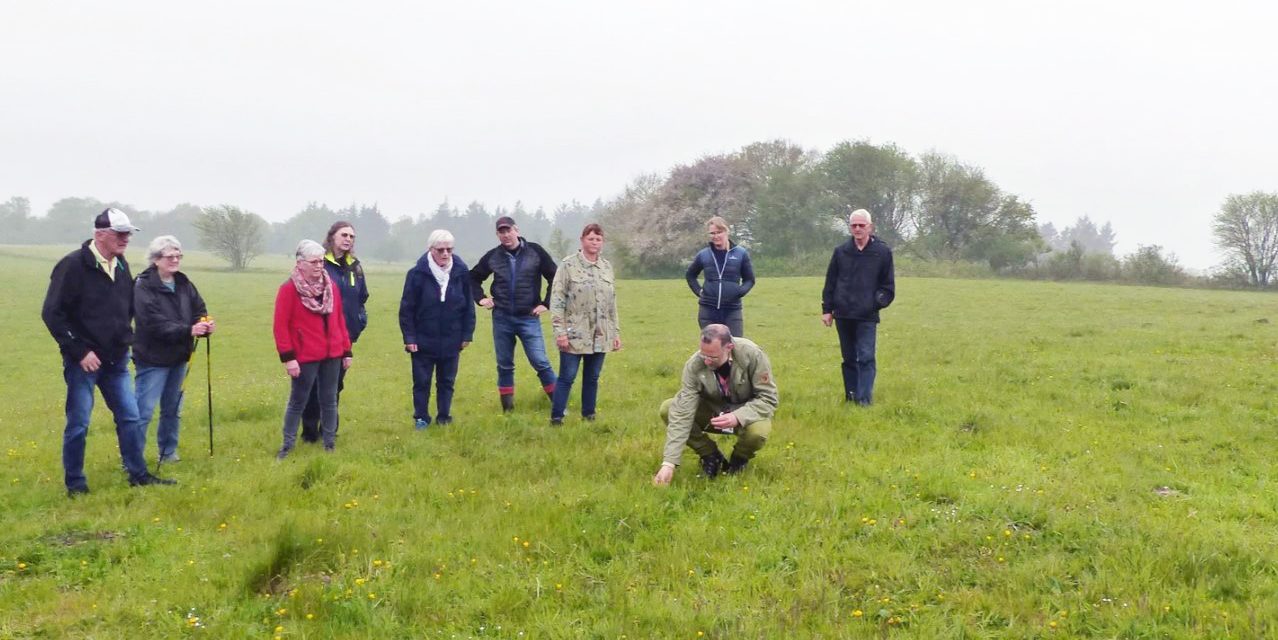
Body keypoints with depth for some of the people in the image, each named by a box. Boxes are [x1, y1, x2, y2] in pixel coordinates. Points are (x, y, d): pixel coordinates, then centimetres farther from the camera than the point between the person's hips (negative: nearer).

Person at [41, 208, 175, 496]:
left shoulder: (121, 266, 7)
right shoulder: (73, 266, -14)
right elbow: (52, 313, -15)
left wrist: (125, 339, 10)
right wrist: (80, 351, -16)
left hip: (116, 361, 6)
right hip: (83, 361, -6)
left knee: (130, 418, 9)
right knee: (78, 424, 2)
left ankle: (139, 475, 20)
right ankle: (75, 484, 14)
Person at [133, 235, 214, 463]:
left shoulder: (183, 283, 6)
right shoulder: (143, 287, -16)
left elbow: (199, 310, 6)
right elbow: (156, 324, -24)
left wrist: (205, 325, -17)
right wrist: (189, 331, -32)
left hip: (178, 358, 7)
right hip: (153, 359, -7)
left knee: (172, 409, 17)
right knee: (143, 410, -7)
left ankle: (168, 452, 31)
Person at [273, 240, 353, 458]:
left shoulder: (331, 286, 8)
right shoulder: (289, 289, -9)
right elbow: (281, 325, -11)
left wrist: (346, 350, 10)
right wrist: (287, 357, -16)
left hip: (332, 355, 5)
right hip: (305, 357, -5)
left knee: (330, 400, 11)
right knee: (298, 401, 5)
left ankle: (330, 444, 21)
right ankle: (288, 444, 16)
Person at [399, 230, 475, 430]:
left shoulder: (461, 272, -5)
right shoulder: (418, 274, -12)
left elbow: (468, 306, 3)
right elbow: (406, 309, -7)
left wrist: (467, 334, 2)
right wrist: (409, 338, -9)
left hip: (451, 341, 2)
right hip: (423, 341, -2)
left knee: (447, 381, 12)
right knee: (421, 382, 8)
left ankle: (444, 416, 25)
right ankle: (421, 418, 21)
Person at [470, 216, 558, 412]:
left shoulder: (535, 252, -2)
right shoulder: (493, 256, 4)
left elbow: (555, 278, 2)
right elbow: (473, 278, 20)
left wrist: (546, 303, -2)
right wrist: (480, 298, 7)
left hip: (529, 318, -3)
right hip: (502, 318, 3)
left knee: (540, 362, -8)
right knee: (504, 365, 9)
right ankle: (507, 409, 19)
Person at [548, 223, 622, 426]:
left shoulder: (607, 266, 12)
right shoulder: (568, 265, -5)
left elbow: (612, 303, 17)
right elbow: (556, 300, -8)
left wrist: (616, 331, 14)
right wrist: (559, 331, -14)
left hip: (600, 336, 5)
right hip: (575, 334, -5)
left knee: (592, 377, 11)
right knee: (567, 377, -3)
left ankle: (589, 415, 21)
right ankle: (556, 417, 4)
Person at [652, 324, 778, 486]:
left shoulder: (752, 355, -28)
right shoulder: (694, 365, -25)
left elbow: (769, 398, -21)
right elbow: (682, 413, -28)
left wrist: (738, 416, -40)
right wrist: (669, 463, -34)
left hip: (748, 412, -2)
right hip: (712, 411, 2)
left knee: (757, 432, -37)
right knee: (667, 409, -21)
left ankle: (739, 459, 2)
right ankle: (710, 455, -1)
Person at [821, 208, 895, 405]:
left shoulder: (882, 252, 0)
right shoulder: (841, 251, 7)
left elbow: (888, 285, 5)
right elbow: (830, 283, 10)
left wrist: (879, 300, -11)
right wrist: (827, 309, 6)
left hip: (867, 317, -3)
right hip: (843, 315, 3)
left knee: (866, 357, -11)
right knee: (849, 359, 11)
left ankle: (864, 399, -14)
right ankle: (850, 397, 19)